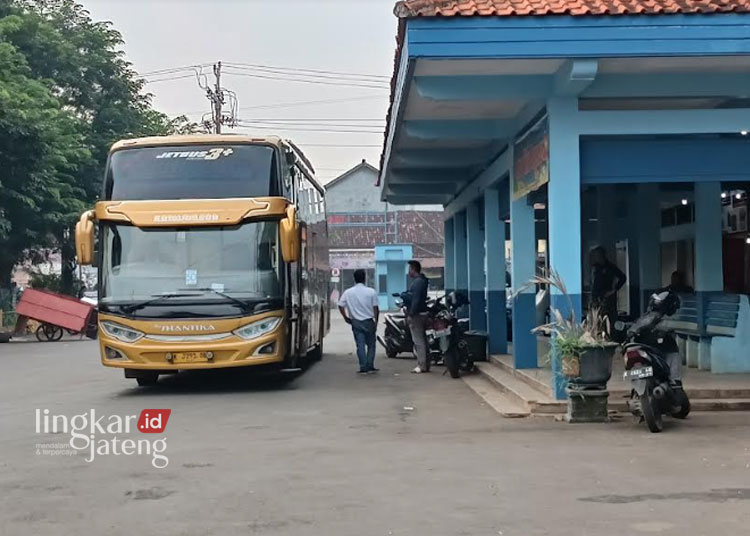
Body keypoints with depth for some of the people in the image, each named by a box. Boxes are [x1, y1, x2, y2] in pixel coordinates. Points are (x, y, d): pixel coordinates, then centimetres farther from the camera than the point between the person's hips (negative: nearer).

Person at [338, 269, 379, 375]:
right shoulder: (371, 292, -6)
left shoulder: (348, 292, -2)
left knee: (360, 345, 3)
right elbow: (376, 308, -5)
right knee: (371, 344, 12)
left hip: (356, 322, 1)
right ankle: (370, 366, 8)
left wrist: (346, 318, 8)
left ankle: (363, 368, -1)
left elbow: (340, 306, -3)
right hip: (368, 321, -1)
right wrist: (376, 321, 4)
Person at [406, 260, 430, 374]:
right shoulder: (421, 280, 16)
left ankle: (422, 366, -8)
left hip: (416, 315, -11)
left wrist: (410, 314, -20)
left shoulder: (417, 282, -16)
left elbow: (416, 300, -21)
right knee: (422, 340, 13)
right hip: (422, 313, 11)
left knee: (418, 341, -9)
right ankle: (425, 365, 17)